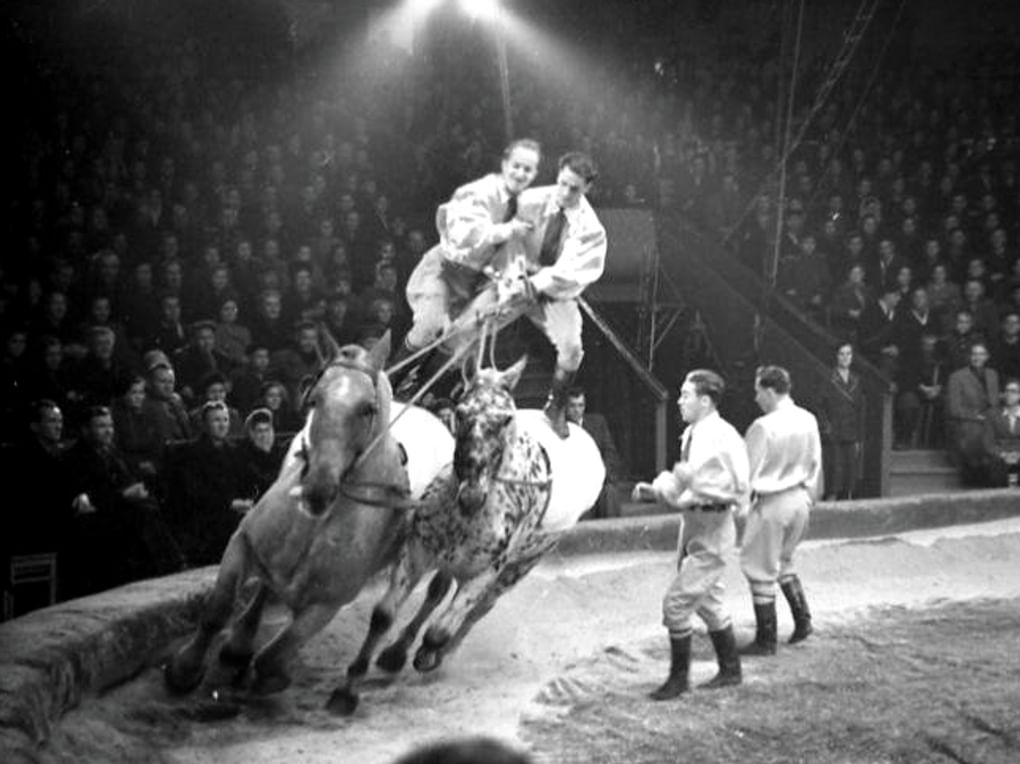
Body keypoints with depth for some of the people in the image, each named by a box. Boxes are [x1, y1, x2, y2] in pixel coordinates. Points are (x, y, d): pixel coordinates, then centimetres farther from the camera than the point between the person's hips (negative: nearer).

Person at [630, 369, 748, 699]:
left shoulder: (724, 438, -18)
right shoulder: (690, 435, 7)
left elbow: (738, 491, -21)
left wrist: (693, 481, -27)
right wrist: (655, 489, 1)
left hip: (712, 530, -9)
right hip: (692, 526, 9)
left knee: (677, 601, -8)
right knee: (707, 602, 20)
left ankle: (679, 678, 6)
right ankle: (730, 670, 34)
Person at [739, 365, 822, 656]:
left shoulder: (763, 426, -20)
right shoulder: (808, 420, 0)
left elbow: (748, 471, -14)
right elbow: (815, 464, 10)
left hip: (771, 502, -7)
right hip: (800, 498, 7)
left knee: (760, 571, 5)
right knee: (784, 561, 26)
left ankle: (766, 640, 8)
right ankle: (802, 618, 18)